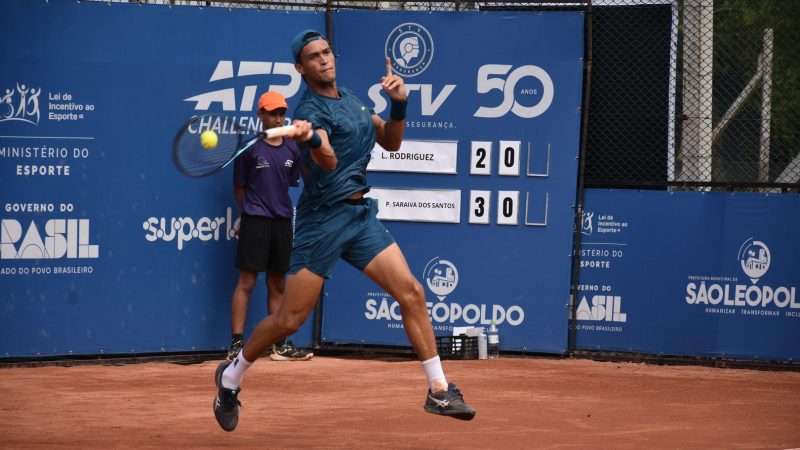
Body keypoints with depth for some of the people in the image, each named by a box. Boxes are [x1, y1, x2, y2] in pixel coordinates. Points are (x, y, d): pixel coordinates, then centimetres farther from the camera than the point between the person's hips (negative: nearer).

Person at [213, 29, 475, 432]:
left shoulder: (350, 98, 11)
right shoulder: (311, 109, -13)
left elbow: (390, 143, 16)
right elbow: (328, 163, -30)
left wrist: (398, 105, -2)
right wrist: (313, 141, -53)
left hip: (361, 214, 7)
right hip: (323, 219, -7)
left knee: (411, 293, -5)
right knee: (290, 319, -4)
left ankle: (438, 391, 0)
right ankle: (231, 376, 19)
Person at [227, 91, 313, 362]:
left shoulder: (292, 150, 10)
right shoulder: (249, 148, -3)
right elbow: (240, 188, 2)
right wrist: (251, 211, 2)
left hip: (283, 222, 5)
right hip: (255, 222, -5)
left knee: (278, 284, 10)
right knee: (246, 282, -6)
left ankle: (280, 345, 14)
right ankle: (236, 345, -6)